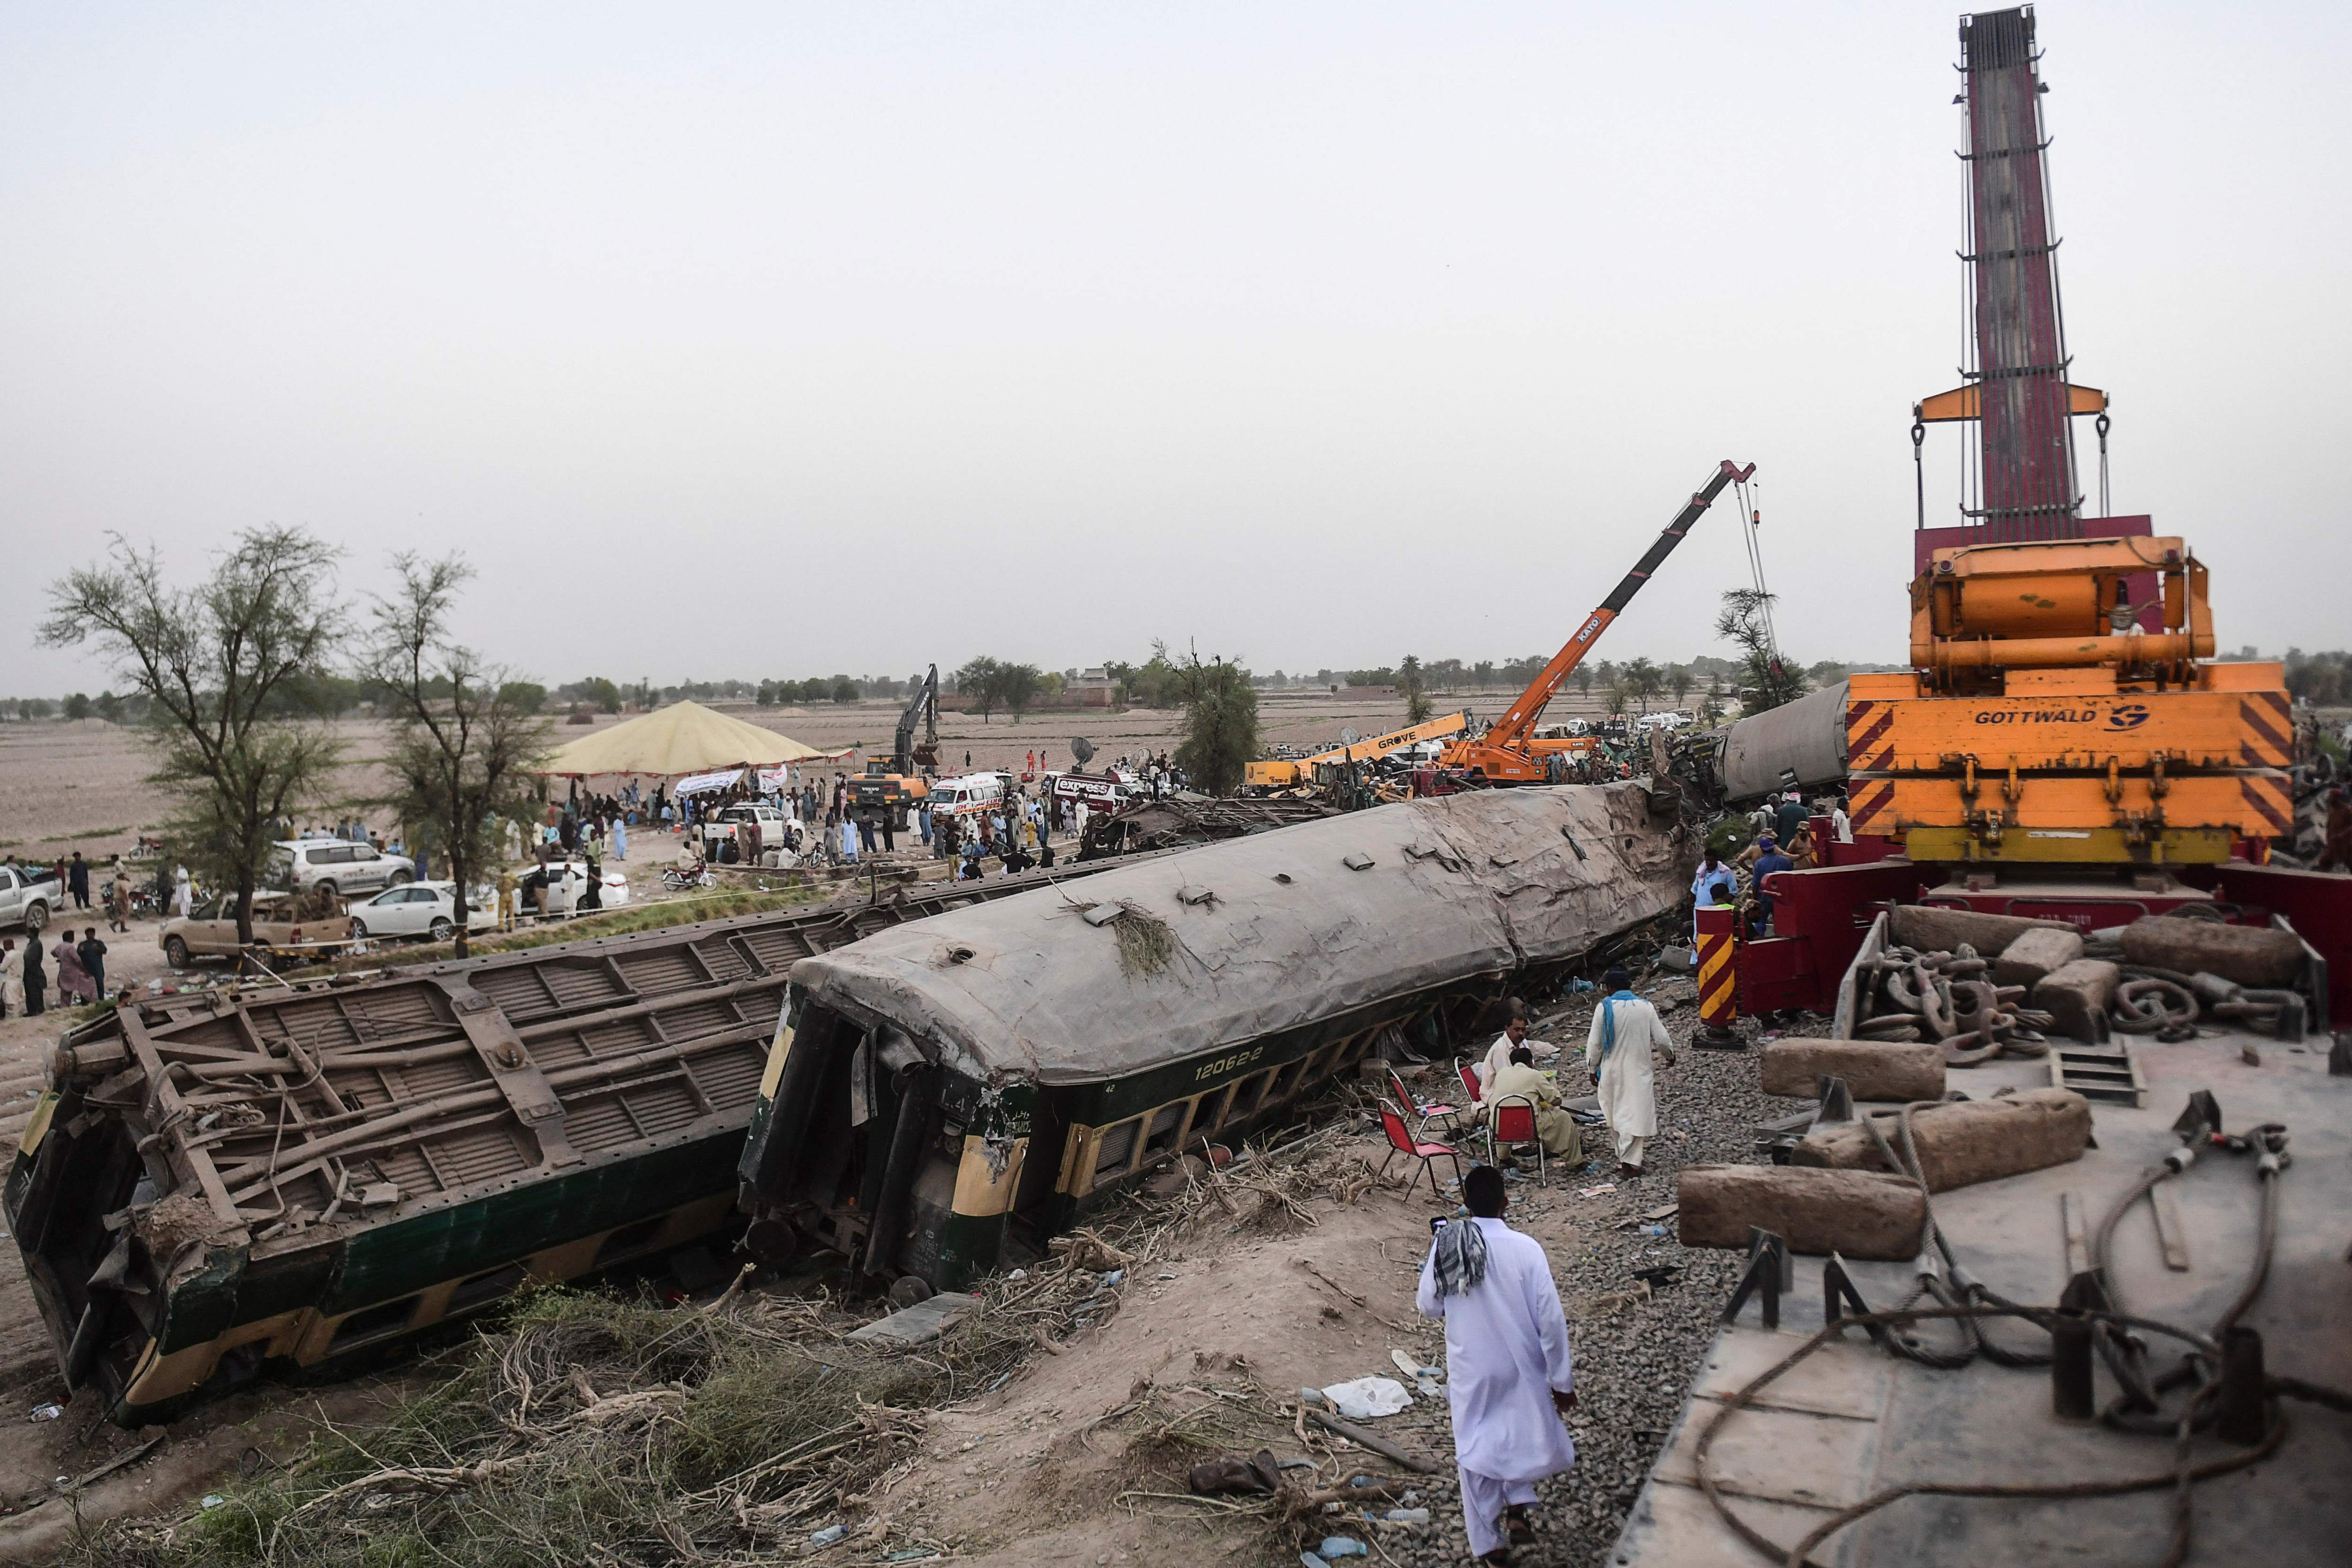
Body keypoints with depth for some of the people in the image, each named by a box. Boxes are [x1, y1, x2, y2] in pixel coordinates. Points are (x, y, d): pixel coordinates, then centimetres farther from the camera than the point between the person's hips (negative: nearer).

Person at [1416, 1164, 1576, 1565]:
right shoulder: (1525, 1248, -19)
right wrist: (1562, 1381, -6)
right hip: (1520, 1365, -1)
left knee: (1475, 1450, 18)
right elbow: (1551, 1320, -16)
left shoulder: (1446, 1246, -13)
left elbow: (1428, 1307, -1)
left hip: (1469, 1369, 1)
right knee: (1522, 1433, 28)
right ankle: (1517, 1507, 14)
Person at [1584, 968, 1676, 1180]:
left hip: (1611, 1071, 1)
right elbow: (1661, 1039, 1)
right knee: (1636, 1116, 1)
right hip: (1638, 1070, -1)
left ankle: (1624, 1156, 27)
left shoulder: (1604, 1008, -7)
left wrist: (1592, 1068, 8)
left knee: (1616, 1116, 17)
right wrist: (1670, 1056, 21)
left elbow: (1594, 1043, -5)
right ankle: (1629, 1164, -7)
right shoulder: (1645, 1007, -5)